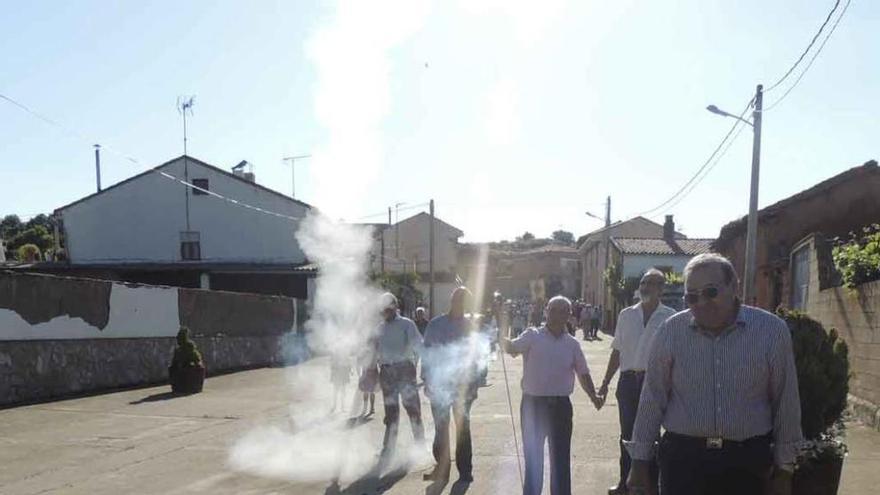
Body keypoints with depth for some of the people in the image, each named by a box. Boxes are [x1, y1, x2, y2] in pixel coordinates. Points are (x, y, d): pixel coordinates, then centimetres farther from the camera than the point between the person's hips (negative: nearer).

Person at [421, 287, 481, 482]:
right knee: (441, 427, 7)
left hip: (463, 385, 0)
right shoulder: (436, 324, -1)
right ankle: (441, 467, 17)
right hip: (439, 385, 0)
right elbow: (427, 354, 1)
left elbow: (475, 354, 6)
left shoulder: (470, 326, 2)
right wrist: (427, 380, -5)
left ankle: (465, 470, 12)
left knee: (463, 427, 4)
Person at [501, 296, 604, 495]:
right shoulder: (533, 336, -3)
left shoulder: (572, 344, 6)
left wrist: (593, 396, -7)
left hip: (561, 405, 2)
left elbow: (583, 373, 9)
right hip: (533, 404, -2)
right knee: (533, 456, 8)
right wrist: (501, 339, -39)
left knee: (561, 456, 9)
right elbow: (512, 348, -17)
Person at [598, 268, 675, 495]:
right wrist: (606, 381, 10)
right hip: (628, 380, 3)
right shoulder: (626, 315, 8)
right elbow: (617, 351, 12)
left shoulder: (670, 317, -3)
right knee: (627, 434, 11)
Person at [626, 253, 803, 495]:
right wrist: (639, 462, 4)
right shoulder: (670, 332, -3)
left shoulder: (773, 330, -4)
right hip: (682, 457, 0)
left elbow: (785, 404, 3)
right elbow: (653, 400, 2)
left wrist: (783, 470, 6)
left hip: (747, 461, 0)